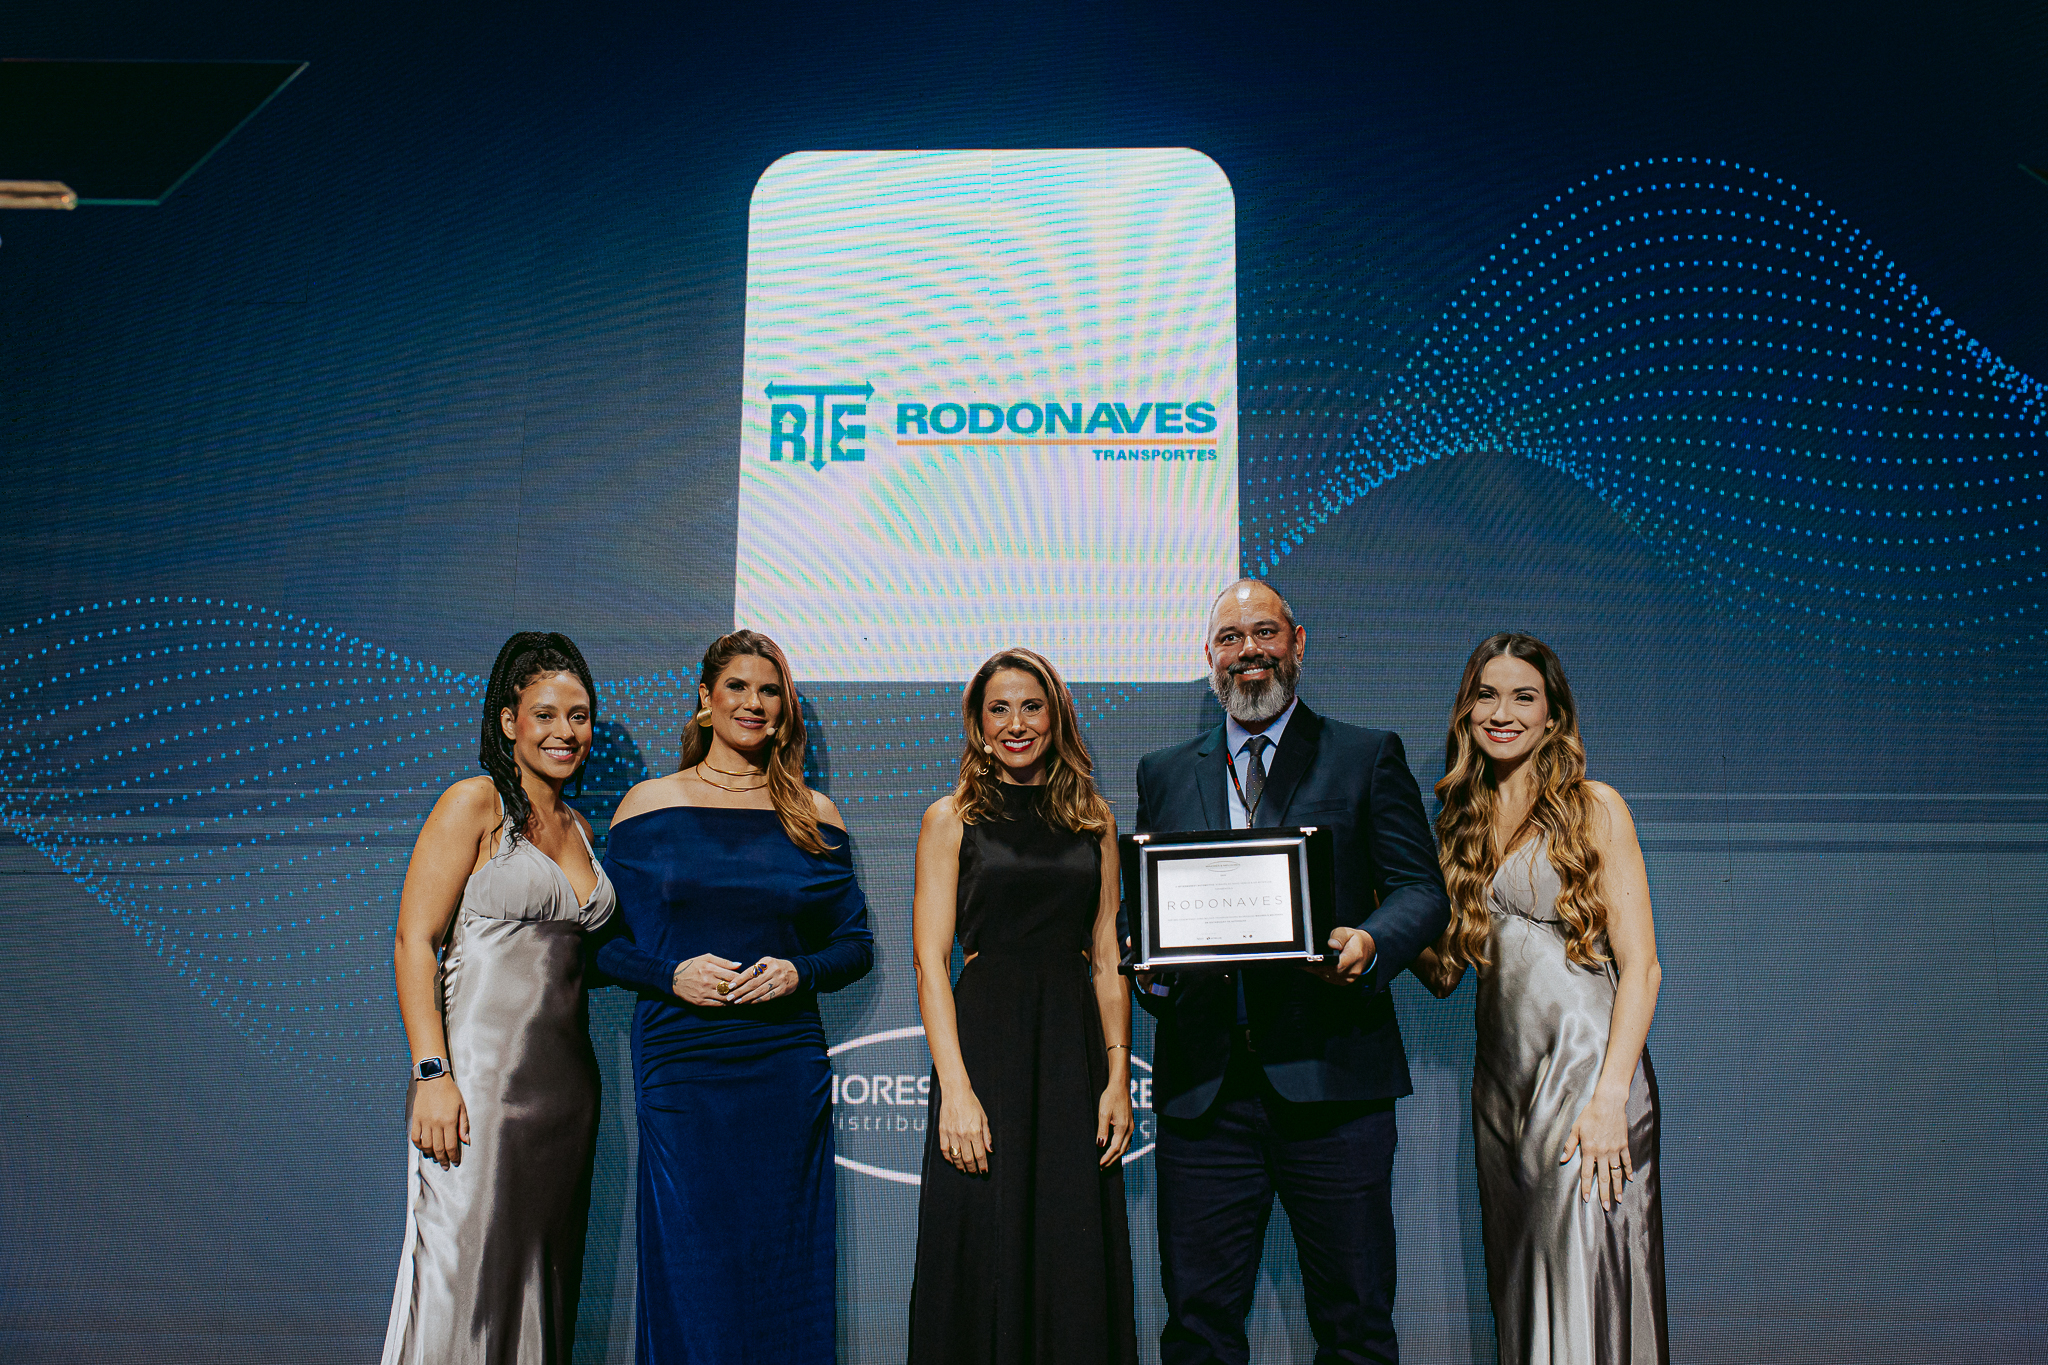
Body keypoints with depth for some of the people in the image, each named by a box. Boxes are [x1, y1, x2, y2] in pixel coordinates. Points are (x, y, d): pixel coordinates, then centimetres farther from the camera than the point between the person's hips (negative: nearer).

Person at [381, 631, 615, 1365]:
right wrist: (432, 1072, -19)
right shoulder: (475, 804, -5)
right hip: (480, 1078, -6)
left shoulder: (580, 829, 15)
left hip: (566, 1086, 7)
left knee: (541, 1284, 12)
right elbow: (414, 941, -10)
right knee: (461, 1280, -3)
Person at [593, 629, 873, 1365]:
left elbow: (855, 945, 10)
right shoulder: (647, 806, 4)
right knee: (687, 1271, 2)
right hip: (681, 1063, -1)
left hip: (788, 1071, 1)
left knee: (786, 1273, 6)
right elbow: (604, 942, 4)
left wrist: (798, 972, -9)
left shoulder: (814, 816, 7)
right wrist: (673, 974, -13)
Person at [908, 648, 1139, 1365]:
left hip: (1075, 1045, 3)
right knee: (984, 1260, 1)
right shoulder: (951, 818, 3)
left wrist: (1118, 1075, 0)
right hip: (983, 1043, -3)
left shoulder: (1093, 818, 11)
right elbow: (931, 963, -4)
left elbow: (1108, 960, 10)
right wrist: (954, 1087, -14)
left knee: (1077, 1255, 6)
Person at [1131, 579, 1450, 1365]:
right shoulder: (1164, 774, 16)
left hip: (1331, 1078, -2)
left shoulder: (1368, 758, 8)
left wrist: (1371, 943, -18)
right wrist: (1151, 970, -6)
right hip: (1203, 1085, 2)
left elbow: (1421, 887, 2)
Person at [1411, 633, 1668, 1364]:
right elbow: (1442, 972, 12)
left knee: (1583, 1287, -5)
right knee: (1520, 1296, 12)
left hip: (1585, 1065, -5)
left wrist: (1610, 1096, -16)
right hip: (1501, 1079, 5)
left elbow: (1640, 965, -7)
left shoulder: (1593, 808, -2)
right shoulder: (1460, 823, 12)